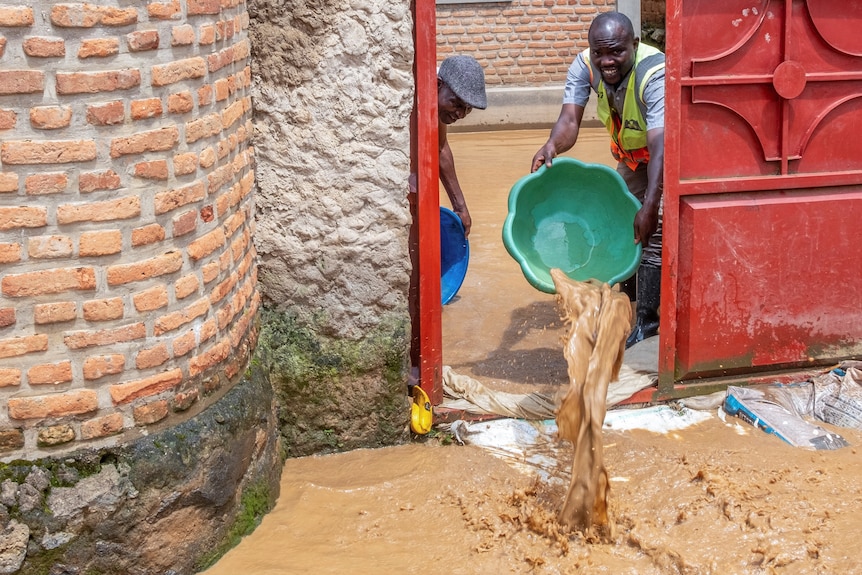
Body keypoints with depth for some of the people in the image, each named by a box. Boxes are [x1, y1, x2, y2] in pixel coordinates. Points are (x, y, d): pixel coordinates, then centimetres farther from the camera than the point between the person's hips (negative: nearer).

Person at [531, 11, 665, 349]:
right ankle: (629, 304, 39)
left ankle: (647, 322, -11)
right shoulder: (584, 66, -22)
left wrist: (650, 206, -58)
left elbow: (660, 147, -47)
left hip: (668, 158, -7)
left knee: (653, 233, -17)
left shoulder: (654, 74, -38)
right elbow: (570, 120, -32)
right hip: (631, 156, 7)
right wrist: (552, 145, -56)